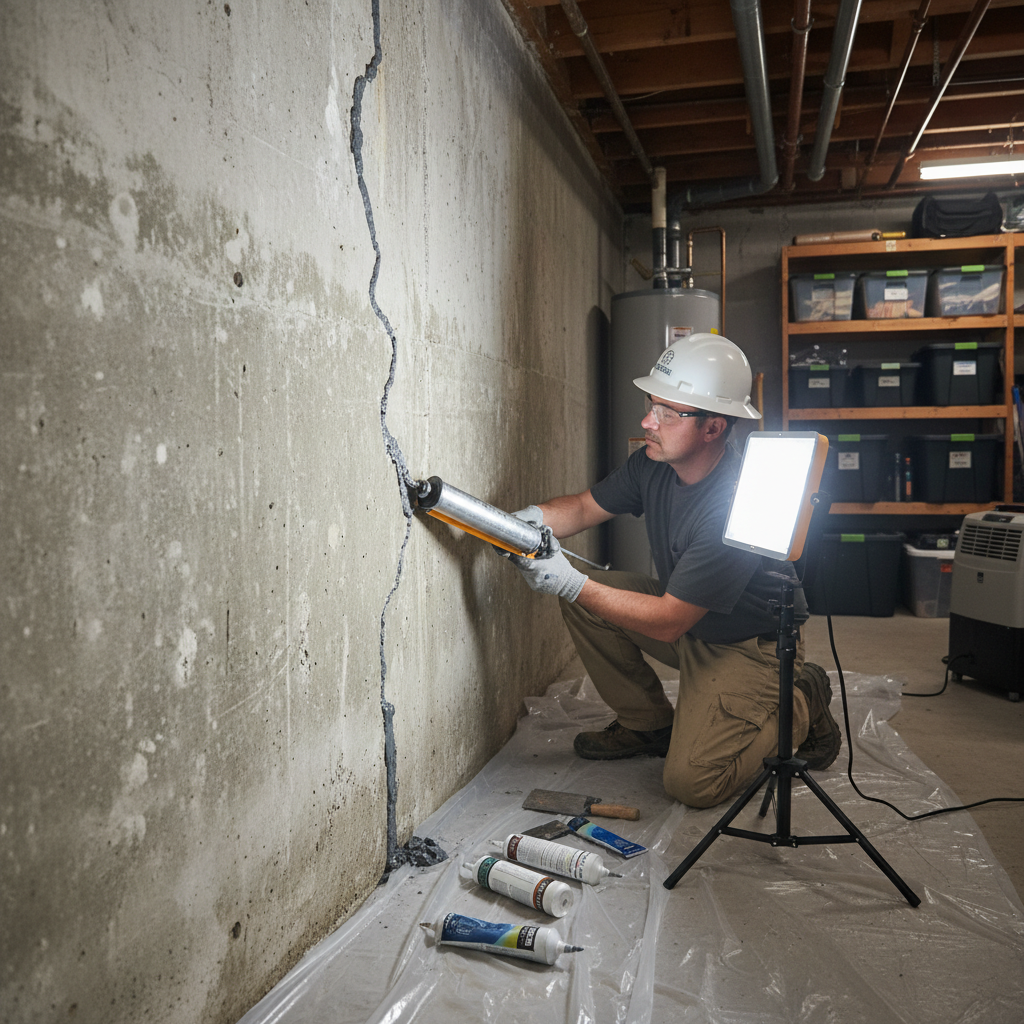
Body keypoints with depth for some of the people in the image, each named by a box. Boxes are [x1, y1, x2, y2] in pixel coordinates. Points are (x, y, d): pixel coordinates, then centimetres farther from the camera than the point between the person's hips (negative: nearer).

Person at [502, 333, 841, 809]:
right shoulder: (653, 462, -10)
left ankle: (800, 707, 8)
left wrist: (570, 584, -35)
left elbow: (667, 622, -31)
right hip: (683, 616, 8)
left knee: (691, 781, -18)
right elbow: (585, 506, 3)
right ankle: (647, 723, 10)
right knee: (584, 599, -10)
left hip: (751, 644, -7)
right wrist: (534, 518, -20)